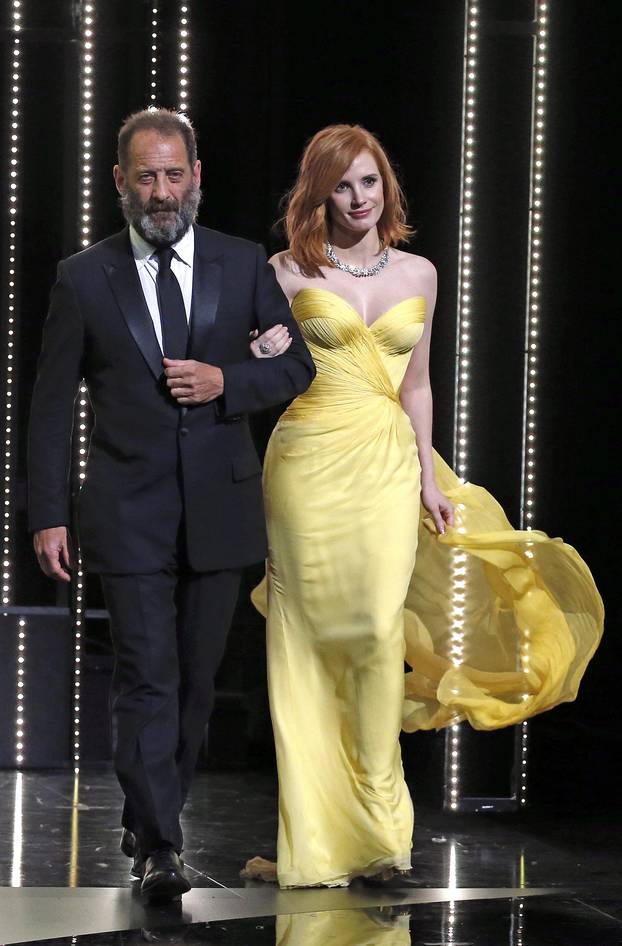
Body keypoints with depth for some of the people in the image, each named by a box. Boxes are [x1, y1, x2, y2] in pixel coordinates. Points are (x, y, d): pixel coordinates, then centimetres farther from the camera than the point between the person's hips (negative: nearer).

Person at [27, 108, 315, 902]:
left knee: (196, 680, 10)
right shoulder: (84, 278, 0)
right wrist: (49, 515, -4)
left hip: (218, 508, 3)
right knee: (147, 680, -9)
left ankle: (149, 818, 27)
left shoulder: (244, 265, 4)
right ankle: (157, 847, -7)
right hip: (130, 513, -2)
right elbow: (51, 404, 2)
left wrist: (227, 382, -11)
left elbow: (297, 366, 9)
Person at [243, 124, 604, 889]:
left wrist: (428, 477, 11)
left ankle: (378, 829, -5)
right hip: (311, 460, -2)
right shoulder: (291, 274, 2)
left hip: (388, 463, 2)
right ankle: (317, 839, 2)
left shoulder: (418, 274, 12)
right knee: (309, 637, -3)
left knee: (381, 628, -11)